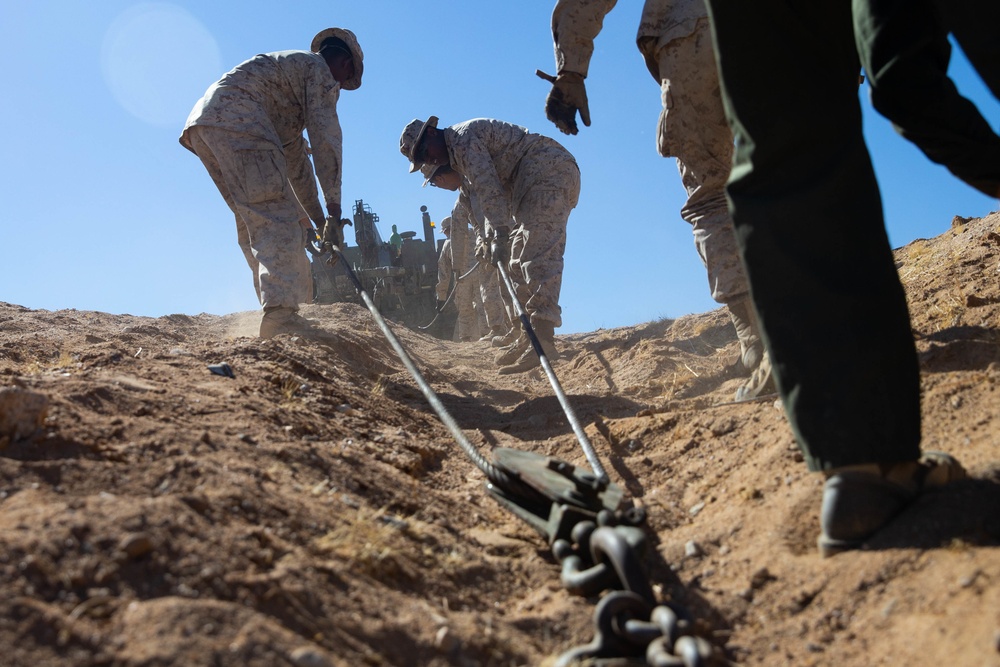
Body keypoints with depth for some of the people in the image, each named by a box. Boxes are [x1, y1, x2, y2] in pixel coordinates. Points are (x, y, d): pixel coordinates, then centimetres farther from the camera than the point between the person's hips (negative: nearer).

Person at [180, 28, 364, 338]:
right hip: (236, 118, -10)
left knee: (255, 223, 11)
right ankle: (280, 314, -27)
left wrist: (317, 219, 35)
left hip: (201, 125, 10)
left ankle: (277, 311, 11)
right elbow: (325, 139, -2)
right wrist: (334, 210, -1)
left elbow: (295, 158, 36)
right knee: (277, 217, -16)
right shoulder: (319, 70, 10)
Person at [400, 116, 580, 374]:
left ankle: (542, 340, -30)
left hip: (547, 169, -11)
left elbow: (489, 189, -20)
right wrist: (491, 236, 8)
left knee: (538, 254, -22)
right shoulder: (460, 158, 23)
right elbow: (491, 193, 20)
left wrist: (500, 235, -24)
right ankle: (528, 336, 7)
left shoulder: (462, 138, -9)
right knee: (518, 261, 9)